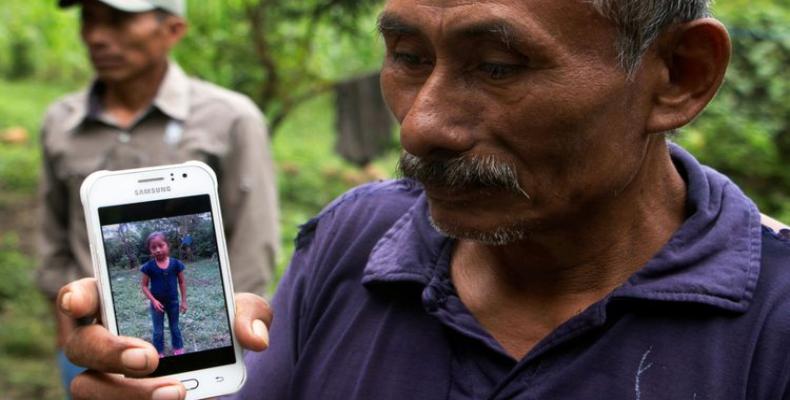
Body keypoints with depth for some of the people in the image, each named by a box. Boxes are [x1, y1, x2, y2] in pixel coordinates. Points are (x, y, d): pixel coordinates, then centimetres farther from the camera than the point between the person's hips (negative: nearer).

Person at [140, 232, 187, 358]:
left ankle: (178, 349, 35)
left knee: (175, 327, 19)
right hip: (157, 302, -1)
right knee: (158, 330, 11)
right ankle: (159, 353, 24)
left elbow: (182, 282, -2)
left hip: (173, 301, 1)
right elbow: (144, 285, -9)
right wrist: (153, 300, -19)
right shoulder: (149, 266, -16)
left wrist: (183, 300, -2)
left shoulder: (176, 264, -12)